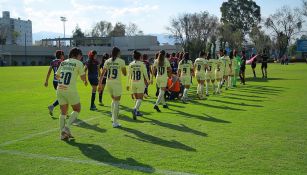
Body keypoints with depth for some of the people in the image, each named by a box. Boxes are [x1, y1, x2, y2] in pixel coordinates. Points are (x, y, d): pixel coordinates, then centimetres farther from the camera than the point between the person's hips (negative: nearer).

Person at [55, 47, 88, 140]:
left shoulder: (63, 63, 13)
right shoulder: (78, 63, -2)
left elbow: (57, 76, 20)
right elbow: (83, 77, 1)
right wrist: (85, 81, 23)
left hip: (60, 90, 5)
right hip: (71, 90, -5)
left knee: (63, 112, 14)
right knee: (77, 109, 13)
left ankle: (63, 134, 14)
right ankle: (67, 127, -1)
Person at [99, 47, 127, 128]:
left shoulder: (107, 61, 7)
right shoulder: (121, 61, -5)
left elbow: (102, 73, 6)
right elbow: (125, 73, 1)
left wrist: (100, 83, 9)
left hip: (108, 82, 5)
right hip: (117, 83, -5)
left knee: (114, 100, 24)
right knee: (116, 102, 2)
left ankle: (113, 118, 27)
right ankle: (115, 122, 3)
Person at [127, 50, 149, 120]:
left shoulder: (130, 64, 1)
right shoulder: (142, 64, -8)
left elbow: (129, 75, 3)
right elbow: (145, 74, -3)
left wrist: (128, 85, 10)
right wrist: (148, 81, 13)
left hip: (133, 83, 4)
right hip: (140, 83, -4)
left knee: (137, 98, 18)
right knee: (140, 98, -1)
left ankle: (137, 111, 23)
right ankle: (135, 109, -22)